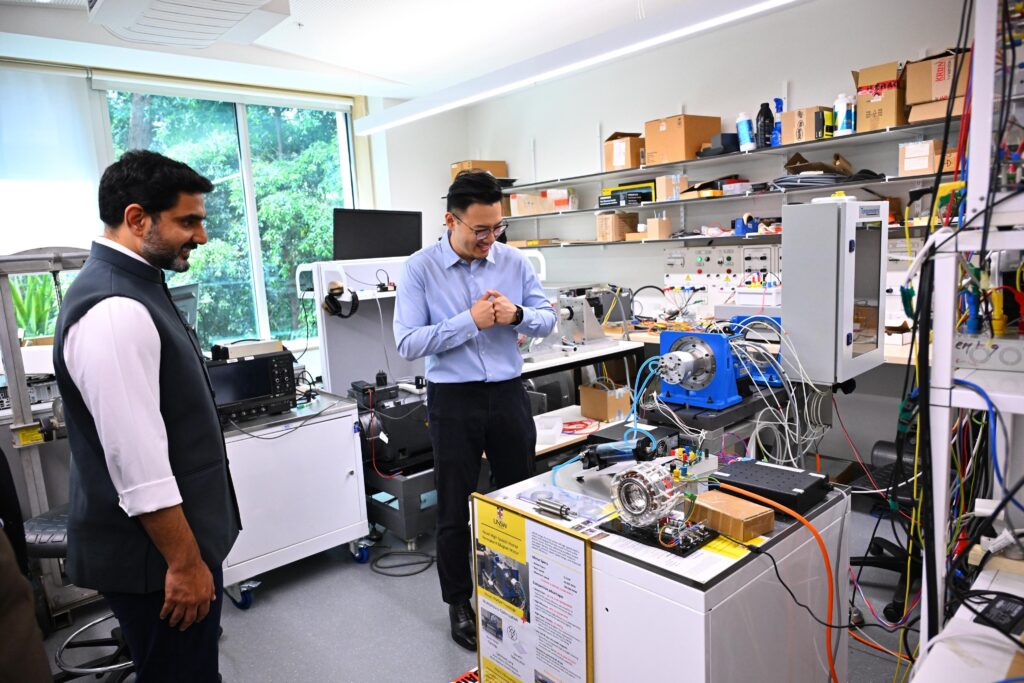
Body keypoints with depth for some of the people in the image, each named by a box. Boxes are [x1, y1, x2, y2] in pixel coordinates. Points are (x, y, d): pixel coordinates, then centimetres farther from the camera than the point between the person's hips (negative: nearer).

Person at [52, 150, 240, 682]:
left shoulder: (132, 287, 8)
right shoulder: (113, 312, -25)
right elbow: (138, 462, -27)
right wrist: (185, 561, -19)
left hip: (178, 537, 10)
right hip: (158, 552, -10)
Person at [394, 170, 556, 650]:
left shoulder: (514, 262, 1)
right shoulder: (419, 269, -9)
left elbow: (548, 318, 4)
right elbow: (408, 343, -14)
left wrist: (516, 315, -17)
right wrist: (470, 321, -22)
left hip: (508, 394, 3)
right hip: (453, 400, -3)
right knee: (455, 510, 10)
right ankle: (459, 604, 31)